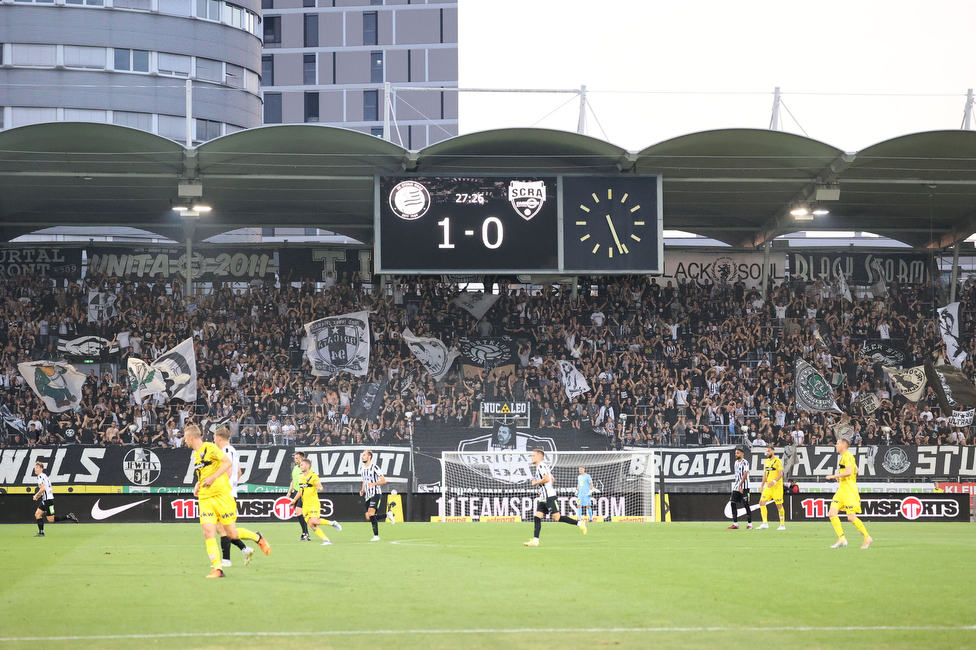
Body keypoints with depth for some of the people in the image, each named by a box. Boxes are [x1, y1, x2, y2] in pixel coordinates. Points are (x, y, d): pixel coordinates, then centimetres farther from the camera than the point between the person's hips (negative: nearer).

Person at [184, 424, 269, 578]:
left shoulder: (209, 447, -8)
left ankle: (257, 537, 27)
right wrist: (197, 484, 12)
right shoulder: (194, 455, 16)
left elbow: (228, 462, -17)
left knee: (232, 533, -2)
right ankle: (217, 569, -14)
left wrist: (213, 478, -25)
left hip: (221, 495, -7)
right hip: (205, 498, 7)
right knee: (208, 531, -12)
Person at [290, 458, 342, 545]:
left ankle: (332, 523, -1)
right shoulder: (300, 477, 14)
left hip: (314, 503, -6)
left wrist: (320, 488, -43)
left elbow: (319, 485, -19)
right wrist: (294, 500, 31)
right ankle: (326, 540, -3)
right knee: (311, 525, -7)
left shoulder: (313, 476, -7)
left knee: (314, 521, -25)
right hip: (305, 505, 6)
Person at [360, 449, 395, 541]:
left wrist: (374, 484, -27)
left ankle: (376, 535, -17)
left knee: (371, 513, -22)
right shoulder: (363, 468, 14)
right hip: (368, 496, 8)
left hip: (376, 494, -8)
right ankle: (387, 515, 20)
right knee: (368, 518, 0)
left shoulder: (374, 467, -10)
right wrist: (362, 491, 9)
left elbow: (384, 481, -11)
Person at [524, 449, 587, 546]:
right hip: (543, 498, 10)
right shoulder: (539, 467, 20)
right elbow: (553, 480, 27)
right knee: (537, 517, 2)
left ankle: (579, 523, -3)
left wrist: (535, 482, -9)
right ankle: (535, 540, -1)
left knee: (557, 517, -11)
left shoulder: (541, 466, -11)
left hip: (549, 497, -10)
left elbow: (546, 479, -24)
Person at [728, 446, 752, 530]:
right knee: (733, 503, 1)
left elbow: (745, 475, -17)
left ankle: (750, 524, 1)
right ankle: (735, 524, 5)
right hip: (736, 487, 8)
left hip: (743, 487, -8)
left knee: (746, 505, -6)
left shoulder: (745, 462, -10)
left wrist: (740, 485, -22)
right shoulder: (736, 462, 15)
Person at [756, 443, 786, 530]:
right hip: (768, 487, 7)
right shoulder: (766, 462, 14)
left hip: (777, 487, -7)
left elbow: (780, 474, -15)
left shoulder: (778, 461, -8)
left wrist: (774, 481, -29)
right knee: (762, 503, -7)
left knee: (779, 505, -1)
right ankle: (765, 523, -6)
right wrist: (762, 486, 22)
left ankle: (782, 525, 7)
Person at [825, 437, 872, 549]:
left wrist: (834, 476, -19)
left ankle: (867, 538, 5)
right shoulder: (843, 457, 18)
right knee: (832, 514, -2)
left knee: (851, 517, -10)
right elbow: (856, 470, 29)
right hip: (841, 490, 10)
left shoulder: (847, 456, -12)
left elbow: (849, 472, -27)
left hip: (849, 491, -10)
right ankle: (842, 539, 0)